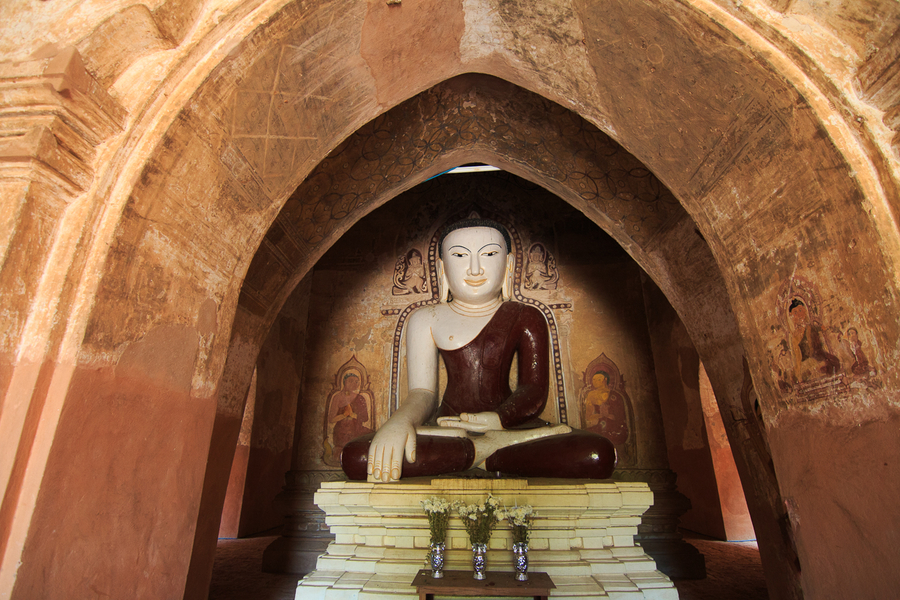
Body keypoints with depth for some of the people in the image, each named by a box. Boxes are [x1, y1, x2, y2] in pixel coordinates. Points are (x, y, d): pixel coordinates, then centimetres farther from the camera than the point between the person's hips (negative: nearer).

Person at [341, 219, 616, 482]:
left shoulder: (526, 319, 7)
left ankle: (484, 453, -16)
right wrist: (400, 421, -26)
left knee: (598, 455, -28)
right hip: (447, 427, 1)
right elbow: (422, 392, -2)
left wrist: (495, 419, -24)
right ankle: (489, 446, -21)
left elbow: (533, 393, -2)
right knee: (356, 458, -28)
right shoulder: (426, 320, 8)